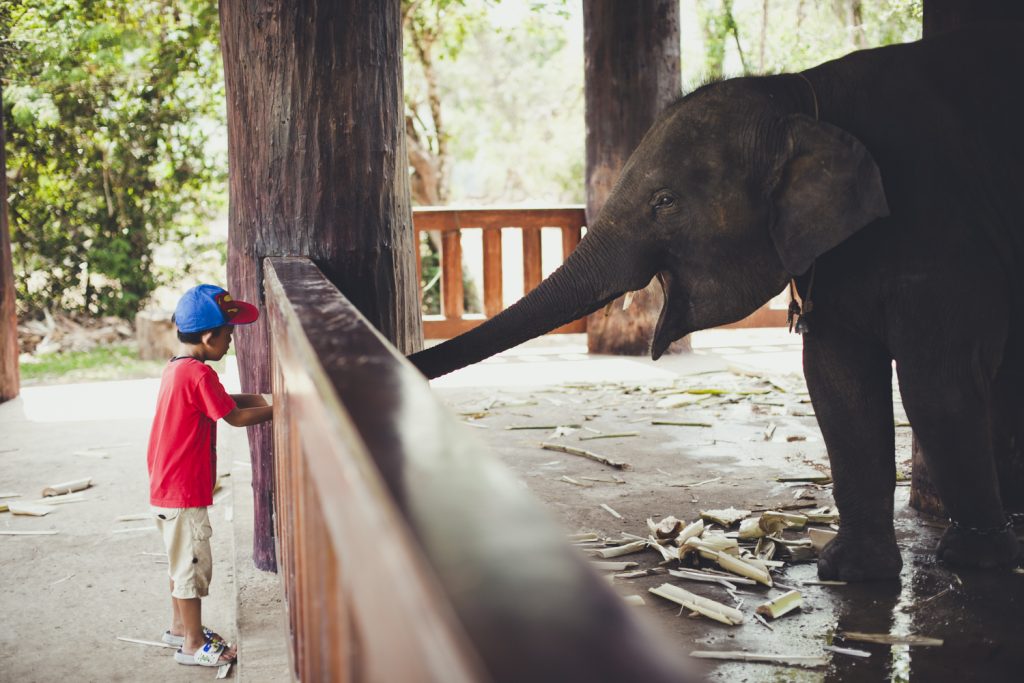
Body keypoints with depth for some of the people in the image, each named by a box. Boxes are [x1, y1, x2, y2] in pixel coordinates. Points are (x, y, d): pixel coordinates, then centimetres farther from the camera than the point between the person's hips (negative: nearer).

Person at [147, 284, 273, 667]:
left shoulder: (176, 368, 9)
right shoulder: (198, 374, -21)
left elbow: (223, 400, 16)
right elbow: (235, 417, -17)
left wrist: (253, 399, 3)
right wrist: (275, 410, -7)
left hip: (166, 488, 10)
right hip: (184, 493, -10)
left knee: (183, 561, 22)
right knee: (193, 565, 1)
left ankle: (180, 627, 35)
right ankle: (193, 645, 11)